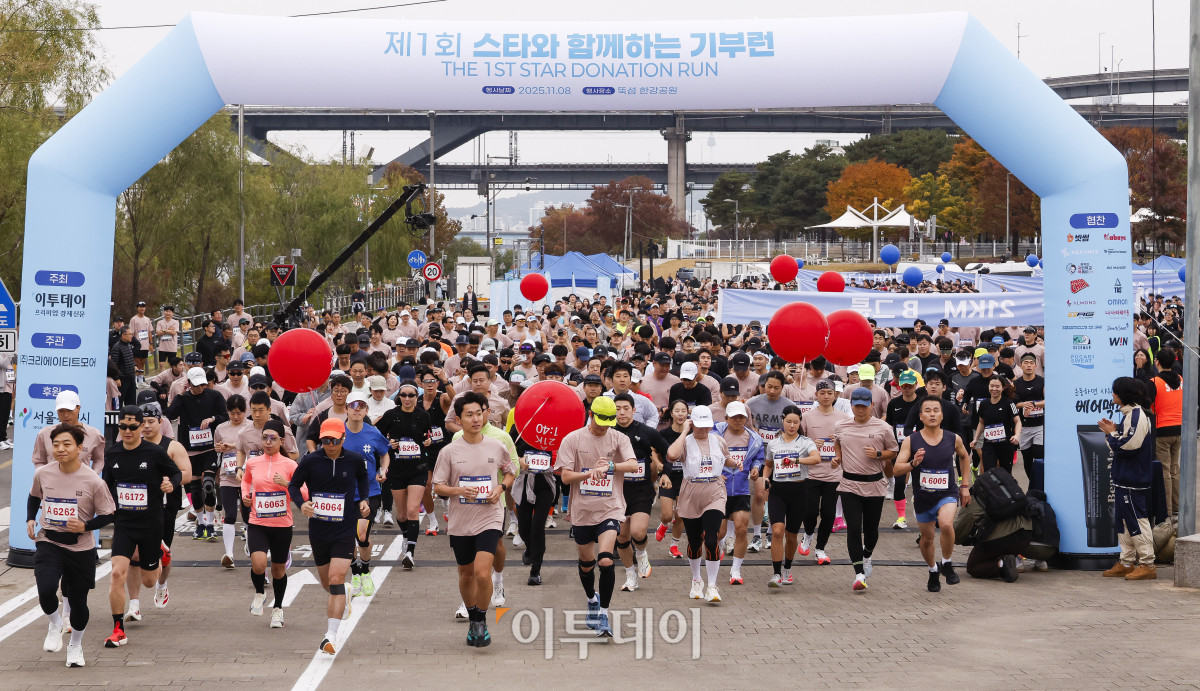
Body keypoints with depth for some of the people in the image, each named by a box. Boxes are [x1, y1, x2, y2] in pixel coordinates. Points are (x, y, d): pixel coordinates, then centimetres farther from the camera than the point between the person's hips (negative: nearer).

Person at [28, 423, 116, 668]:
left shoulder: (93, 481, -13)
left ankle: (76, 645, 36)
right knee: (46, 589, -24)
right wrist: (30, 519, 3)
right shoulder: (43, 474, -4)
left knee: (78, 602, 7)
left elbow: (108, 515, -4)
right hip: (48, 542, 1)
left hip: (80, 548, -1)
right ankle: (55, 624, 10)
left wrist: (85, 526, -19)